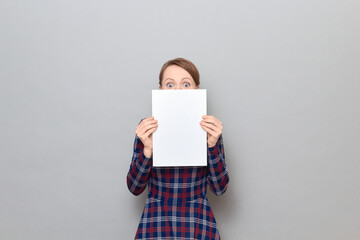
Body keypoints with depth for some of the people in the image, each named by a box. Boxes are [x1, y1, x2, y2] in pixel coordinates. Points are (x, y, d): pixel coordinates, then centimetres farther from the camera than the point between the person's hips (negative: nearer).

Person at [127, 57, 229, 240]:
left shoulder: (210, 128, -4)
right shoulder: (147, 128, -4)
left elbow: (219, 188, -6)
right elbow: (134, 188, -5)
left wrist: (212, 144, -19)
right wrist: (147, 149, -20)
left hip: (198, 223, 0)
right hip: (155, 222, 0)